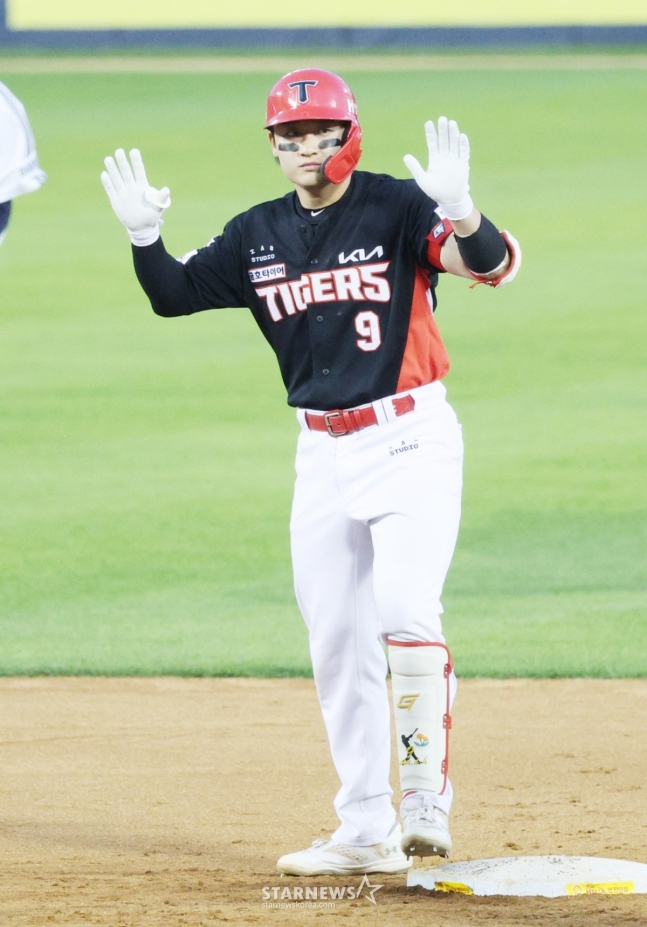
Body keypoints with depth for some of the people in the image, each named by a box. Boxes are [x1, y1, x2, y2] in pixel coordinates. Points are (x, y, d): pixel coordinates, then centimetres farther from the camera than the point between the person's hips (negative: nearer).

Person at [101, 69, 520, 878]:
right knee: (336, 643, 7)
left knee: (404, 608, -22)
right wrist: (144, 234, -6)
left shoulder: (397, 208, -9)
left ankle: (427, 800, -15)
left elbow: (495, 265, -22)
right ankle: (365, 833, 15)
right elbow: (173, 294, 13)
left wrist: (457, 208, -42)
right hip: (322, 452, 6)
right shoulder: (258, 236, 7)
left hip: (409, 439, -6)